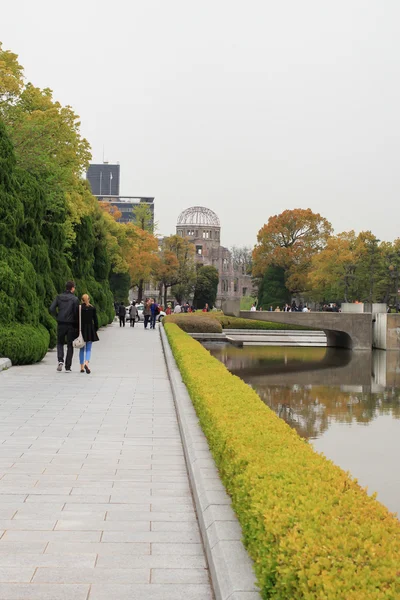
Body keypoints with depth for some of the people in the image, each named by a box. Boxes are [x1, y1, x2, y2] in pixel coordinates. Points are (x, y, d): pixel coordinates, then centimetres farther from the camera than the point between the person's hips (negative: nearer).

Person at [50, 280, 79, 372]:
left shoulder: (58, 297, 3)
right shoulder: (75, 299, -6)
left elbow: (52, 309, -6)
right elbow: (76, 313, -10)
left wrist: (57, 317, 8)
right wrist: (77, 327, -3)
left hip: (61, 324, 2)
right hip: (71, 325, -2)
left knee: (60, 343, 18)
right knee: (70, 346, 8)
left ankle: (60, 360, -7)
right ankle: (68, 367, 7)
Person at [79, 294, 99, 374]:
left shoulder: (79, 307, -4)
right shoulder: (92, 308, 0)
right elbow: (95, 320, 2)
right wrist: (96, 330, 10)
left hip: (81, 329, 0)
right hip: (90, 330, 0)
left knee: (82, 349, 12)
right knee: (88, 349, 3)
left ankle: (82, 367, 13)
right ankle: (86, 363, -22)